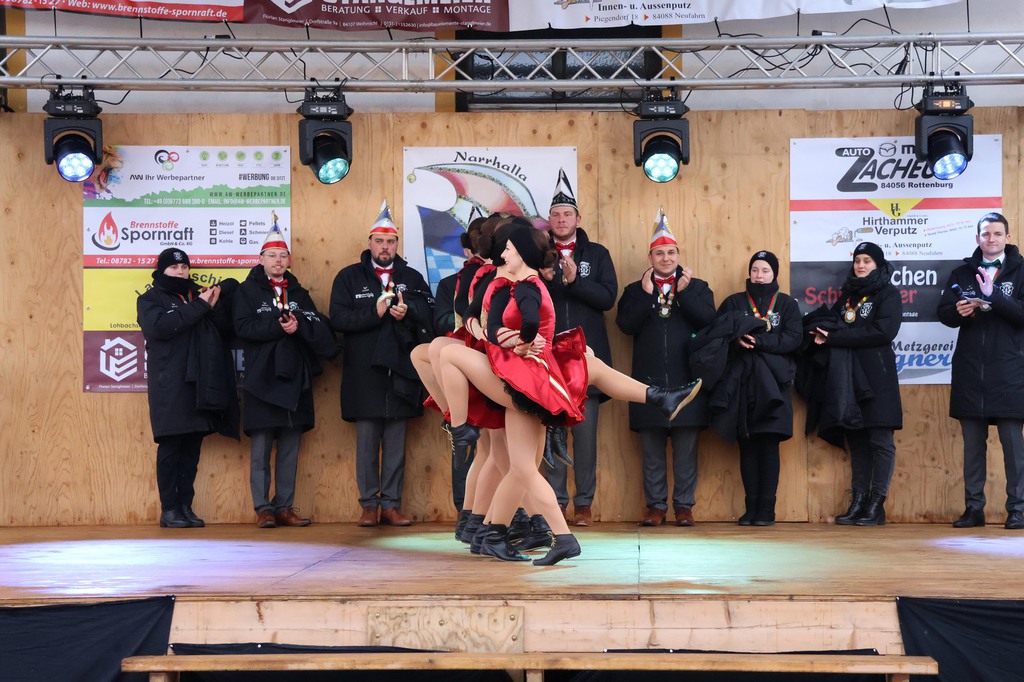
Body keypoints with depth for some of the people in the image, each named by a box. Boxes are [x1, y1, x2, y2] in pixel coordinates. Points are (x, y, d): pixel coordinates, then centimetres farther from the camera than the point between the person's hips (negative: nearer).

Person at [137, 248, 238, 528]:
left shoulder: (198, 296, 20)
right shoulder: (150, 299, 7)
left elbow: (225, 329, 11)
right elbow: (160, 327, -15)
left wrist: (215, 305, -6)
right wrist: (199, 307, -13)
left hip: (200, 384, 5)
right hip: (170, 386, -4)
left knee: (192, 447, 4)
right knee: (170, 446, -6)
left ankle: (186, 507, 10)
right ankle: (169, 509, -1)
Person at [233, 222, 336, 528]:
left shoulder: (298, 292, 17)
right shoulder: (248, 290, 6)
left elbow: (321, 326, 3)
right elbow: (243, 327, -10)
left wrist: (299, 324, -16)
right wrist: (279, 326, -17)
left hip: (295, 379, 4)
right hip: (262, 379, -4)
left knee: (290, 448, 6)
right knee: (261, 448, -3)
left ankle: (285, 507, 12)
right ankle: (263, 508, 2)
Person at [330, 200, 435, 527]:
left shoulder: (412, 277, 13)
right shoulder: (349, 277, 7)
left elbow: (430, 317, 5)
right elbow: (338, 319, -5)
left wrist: (408, 312, -13)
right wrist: (374, 313, -14)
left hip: (400, 371, 2)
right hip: (364, 373, -2)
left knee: (396, 441, 4)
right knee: (367, 439, 1)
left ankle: (391, 504, 10)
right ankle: (369, 504, 8)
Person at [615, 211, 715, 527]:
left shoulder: (697, 287, 11)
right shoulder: (635, 290, 11)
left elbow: (708, 320, -6)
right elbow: (625, 324, -5)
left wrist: (684, 292, -11)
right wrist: (646, 294, -11)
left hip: (685, 380, -1)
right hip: (649, 380, 1)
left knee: (685, 448, 2)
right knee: (651, 450, 4)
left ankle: (684, 505, 9)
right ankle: (655, 505, 11)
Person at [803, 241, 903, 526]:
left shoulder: (889, 294, 1)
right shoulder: (847, 294, 20)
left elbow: (883, 331, -13)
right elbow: (825, 321, 16)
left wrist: (835, 336, -13)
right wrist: (822, 330, -10)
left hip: (876, 377, -6)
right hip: (847, 377, 6)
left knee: (880, 440, -6)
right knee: (856, 441, 6)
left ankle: (876, 505, -5)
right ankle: (858, 502, 7)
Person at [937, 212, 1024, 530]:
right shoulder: (962, 273, 12)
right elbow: (943, 313, 9)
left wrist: (993, 295, -19)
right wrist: (958, 311, -12)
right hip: (969, 370, 3)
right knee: (972, 442, 7)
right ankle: (974, 507, 12)